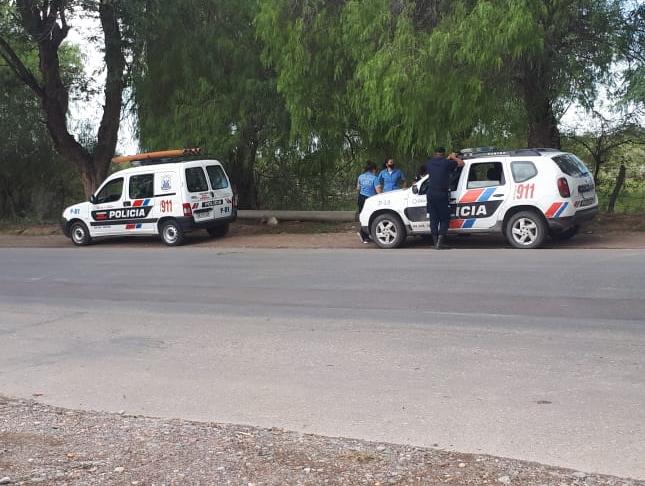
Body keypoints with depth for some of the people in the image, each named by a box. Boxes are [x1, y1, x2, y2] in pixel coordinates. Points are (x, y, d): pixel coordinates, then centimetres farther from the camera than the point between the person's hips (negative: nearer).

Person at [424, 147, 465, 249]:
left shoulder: (429, 163, 9)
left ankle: (436, 242, 8)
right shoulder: (446, 162, -4)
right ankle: (440, 240, -10)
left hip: (431, 194, 4)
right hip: (442, 194, -4)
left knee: (433, 219, 9)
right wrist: (453, 157, 23)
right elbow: (461, 163, 5)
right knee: (444, 219, 4)